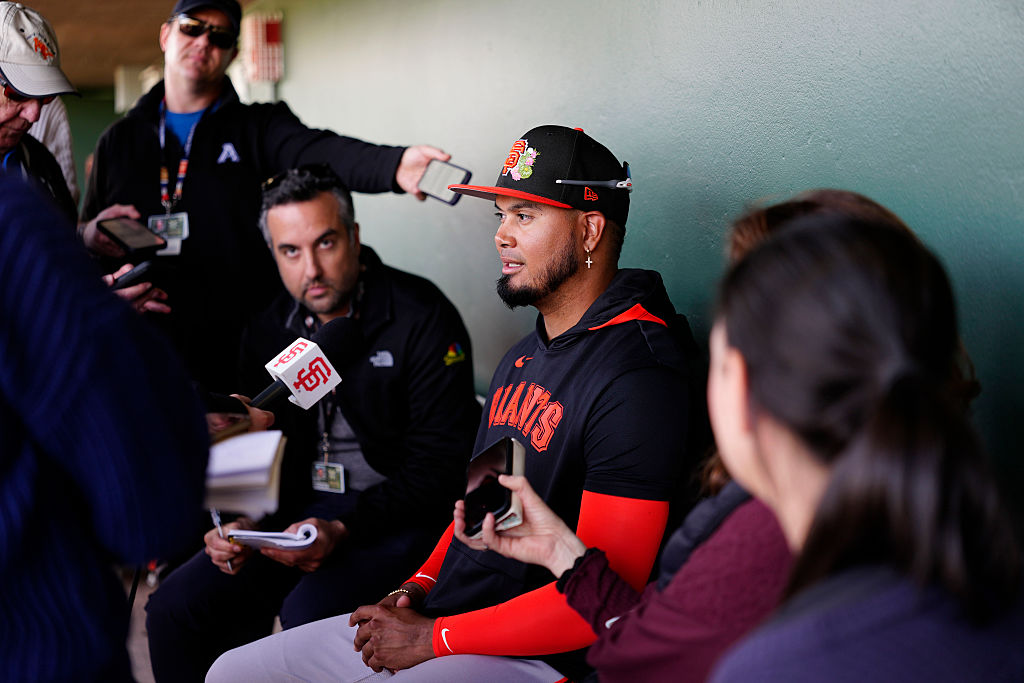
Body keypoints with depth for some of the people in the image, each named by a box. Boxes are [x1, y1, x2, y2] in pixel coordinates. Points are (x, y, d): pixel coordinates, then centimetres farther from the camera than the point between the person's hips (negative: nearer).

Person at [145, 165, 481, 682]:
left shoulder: (423, 318, -12)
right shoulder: (269, 333, 7)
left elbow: (438, 466, -15)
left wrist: (342, 530, -24)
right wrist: (242, 525, -6)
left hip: (398, 518, -6)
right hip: (300, 510, 6)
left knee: (308, 614, -31)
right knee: (175, 605, -11)